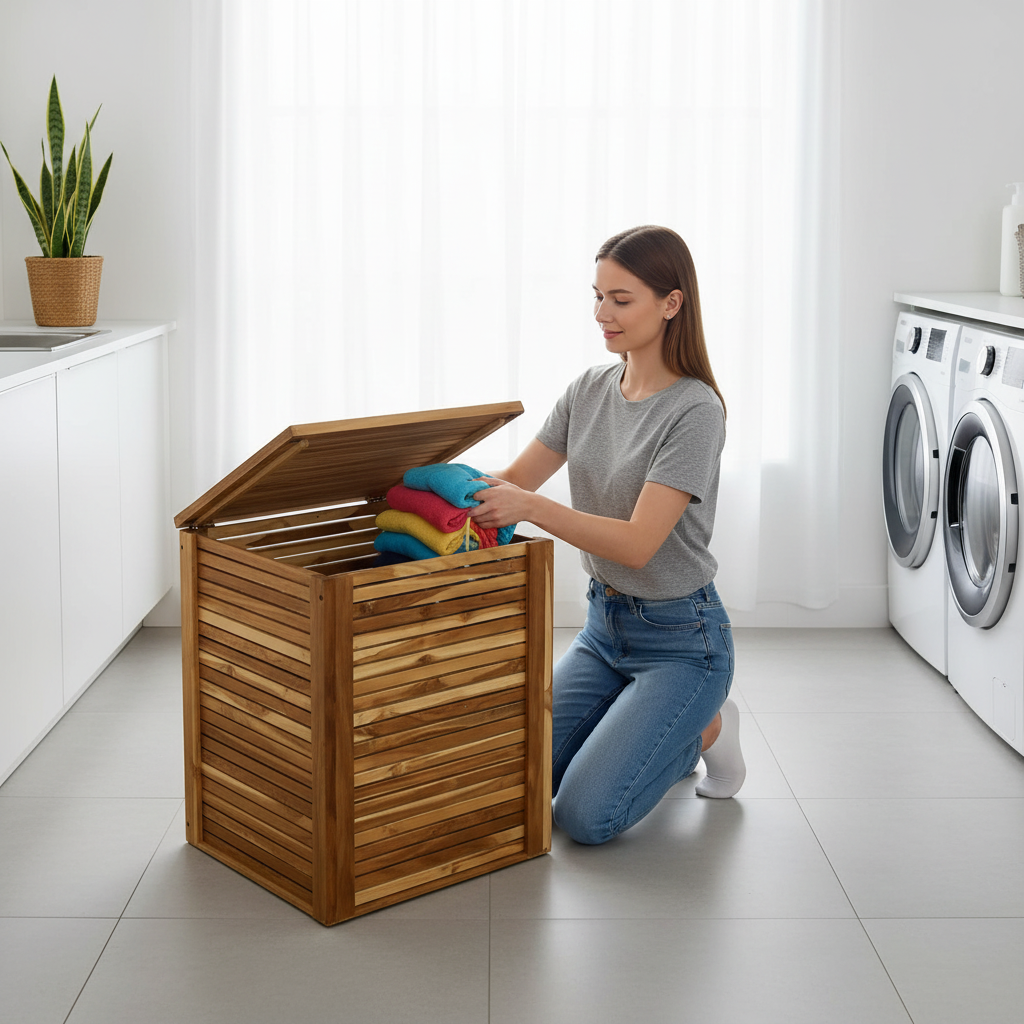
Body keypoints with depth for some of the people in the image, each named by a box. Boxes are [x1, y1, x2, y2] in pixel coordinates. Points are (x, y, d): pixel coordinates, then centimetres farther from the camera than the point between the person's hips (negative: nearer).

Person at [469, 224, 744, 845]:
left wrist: (529, 507, -35)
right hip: (603, 623, 7)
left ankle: (703, 729, 9)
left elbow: (638, 543, -27)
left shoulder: (695, 410, -20)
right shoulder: (591, 389, 2)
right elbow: (516, 478, 5)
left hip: (679, 637, -7)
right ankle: (657, 735, 22)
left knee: (586, 817, -17)